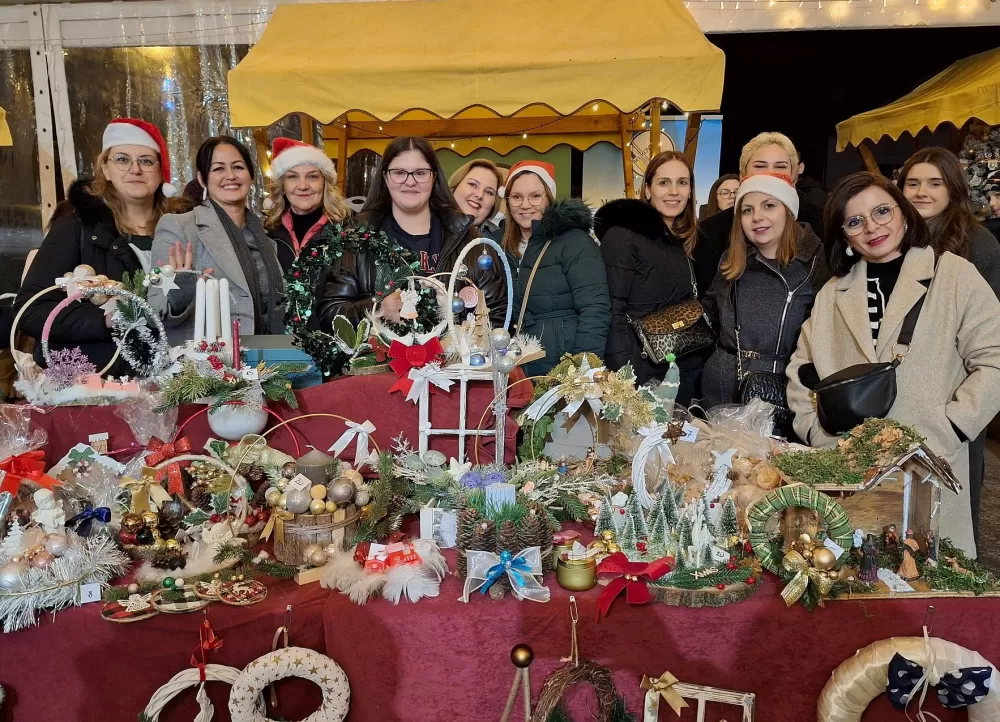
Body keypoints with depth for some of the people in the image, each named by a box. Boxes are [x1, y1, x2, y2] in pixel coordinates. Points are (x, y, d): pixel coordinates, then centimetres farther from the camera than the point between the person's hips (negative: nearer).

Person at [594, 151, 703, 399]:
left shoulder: (689, 241, 12)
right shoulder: (622, 236, -10)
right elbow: (613, 312, -17)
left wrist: (703, 362, 9)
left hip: (687, 374, 7)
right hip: (640, 374, -7)